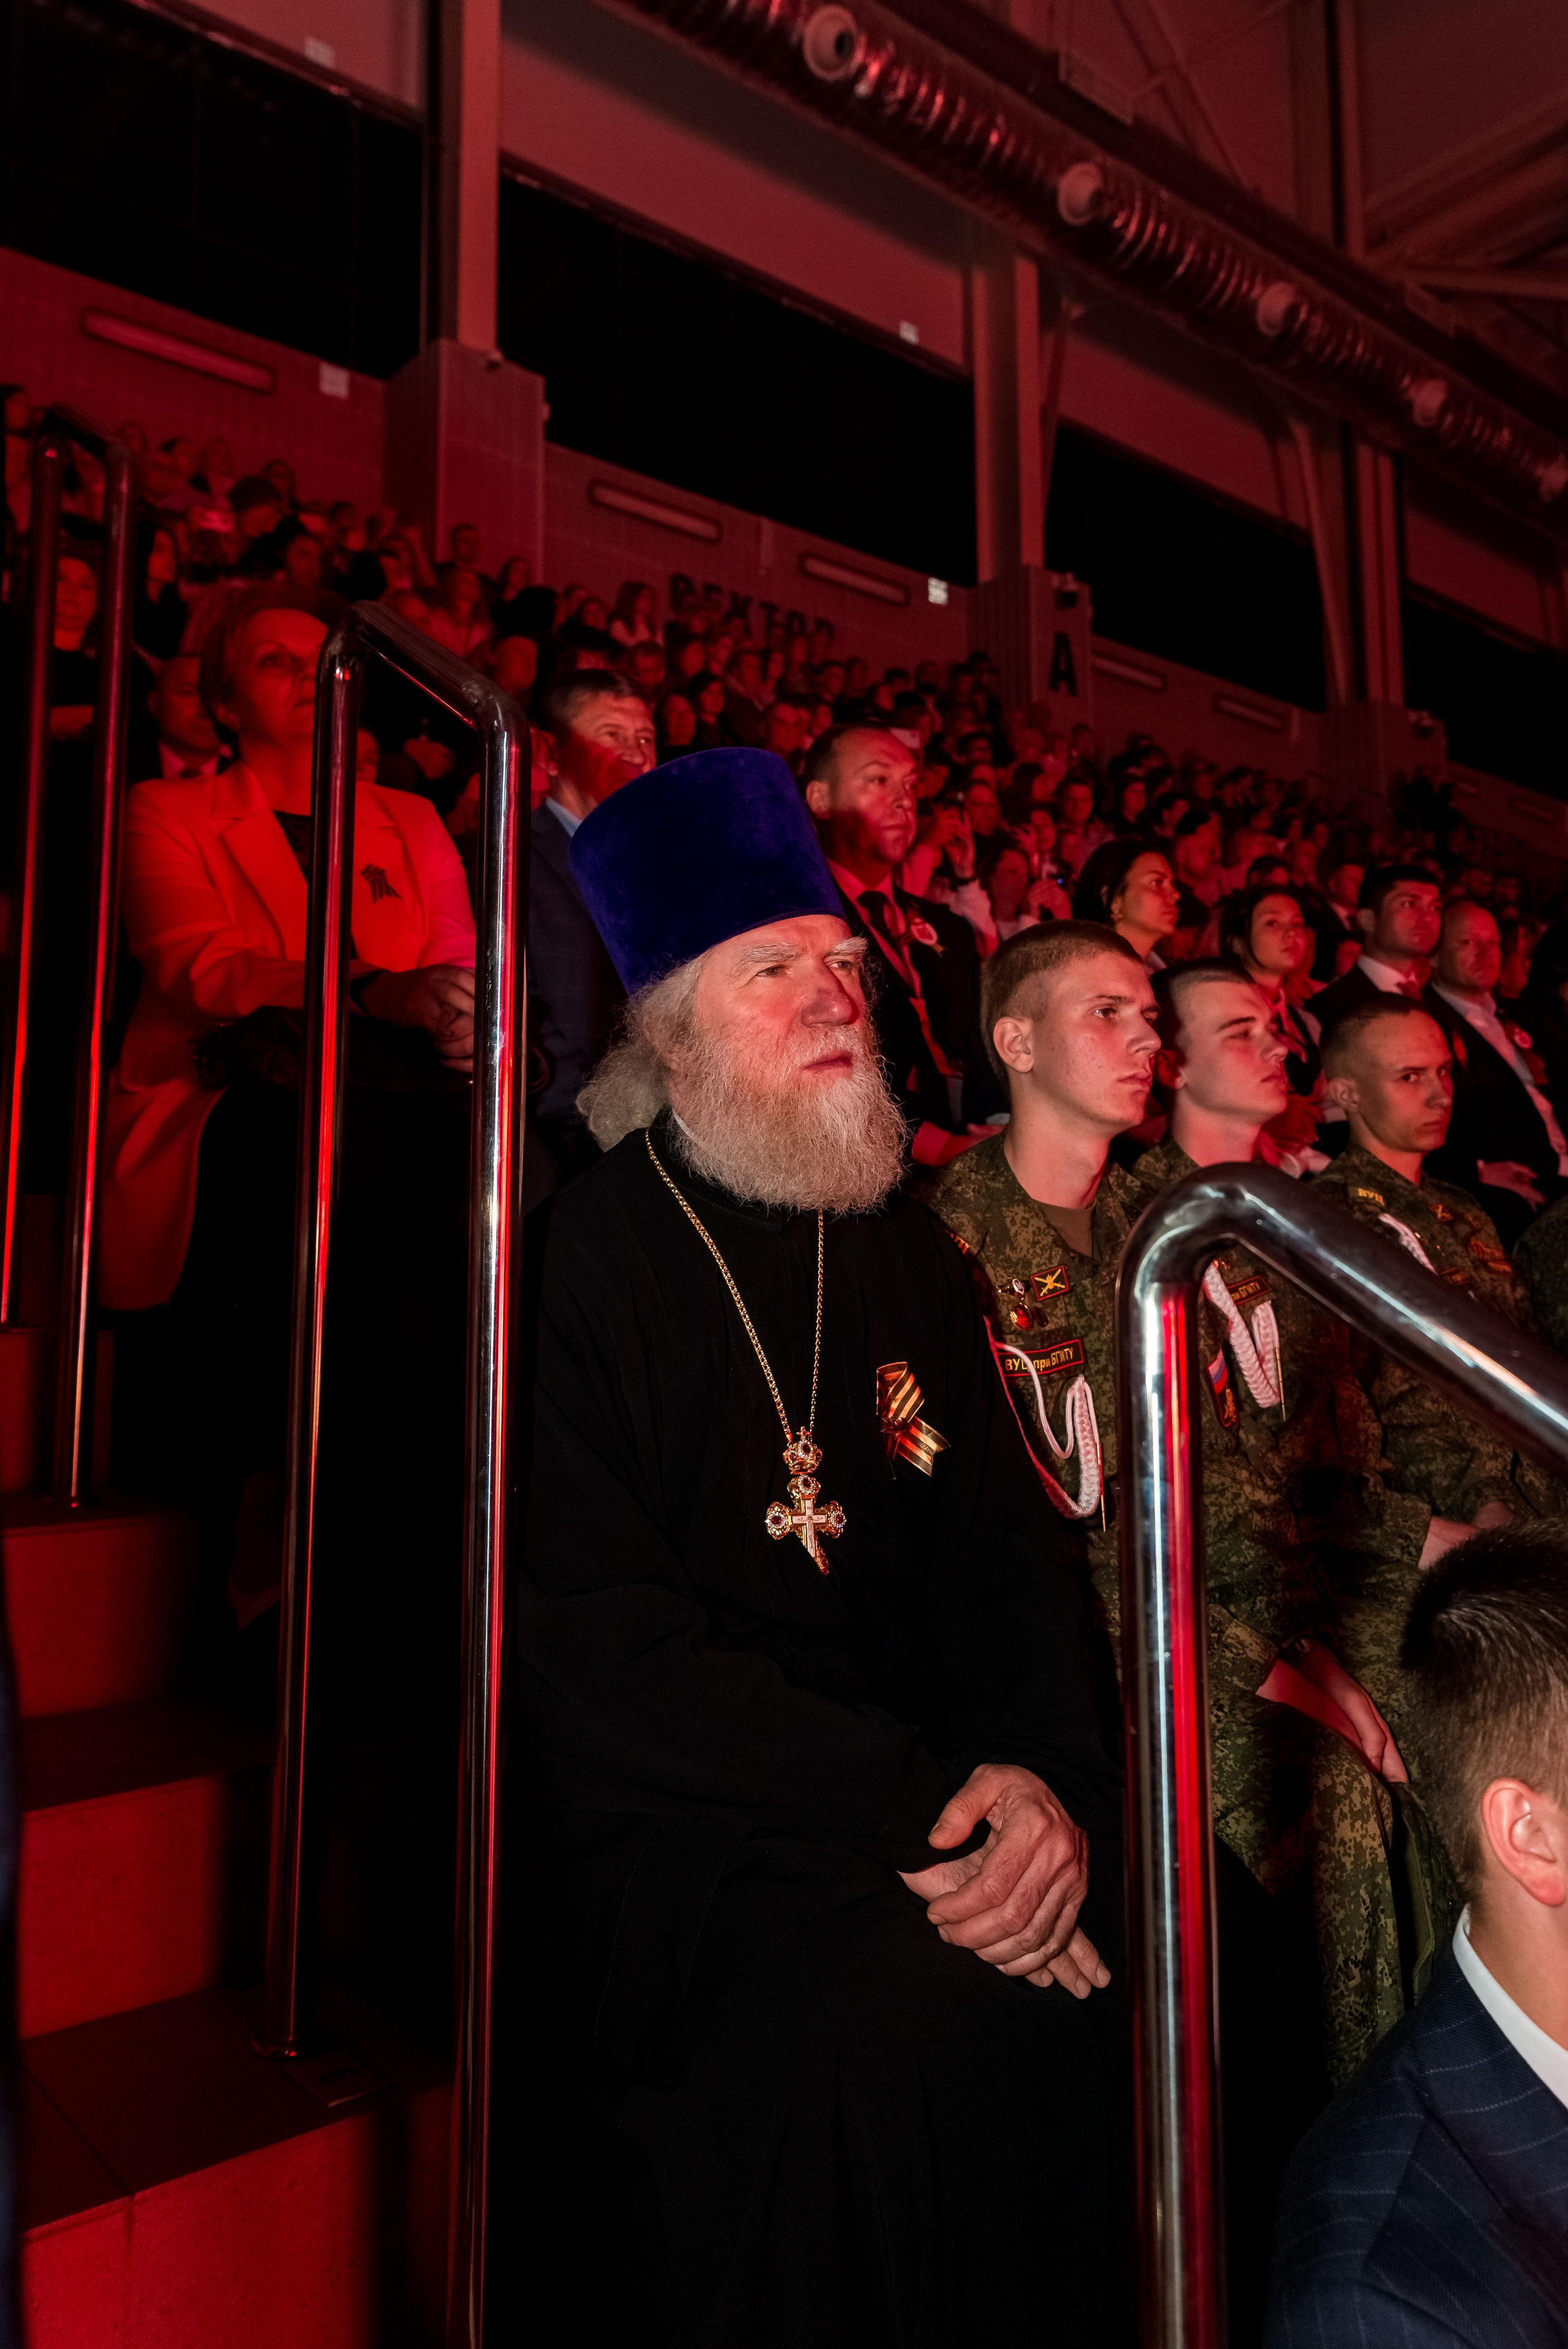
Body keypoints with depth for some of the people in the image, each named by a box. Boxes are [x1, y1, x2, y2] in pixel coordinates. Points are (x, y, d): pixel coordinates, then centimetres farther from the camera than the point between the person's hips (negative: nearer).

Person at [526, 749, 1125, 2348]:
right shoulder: (575, 1258, -9)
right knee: (875, 2014, -27)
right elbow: (597, 1658, -16)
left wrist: (1046, 1779, -8)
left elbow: (999, 1552, 10)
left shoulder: (901, 1251, 11)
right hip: (658, 1811, -5)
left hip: (911, 1780, 6)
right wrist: (909, 1807, -19)